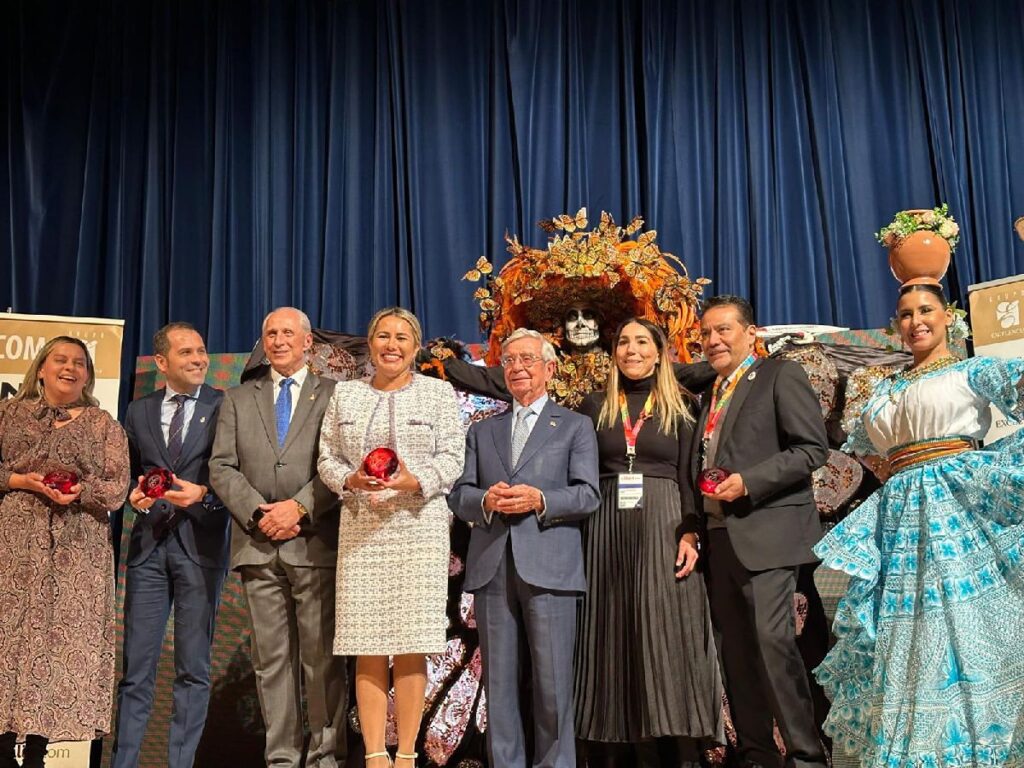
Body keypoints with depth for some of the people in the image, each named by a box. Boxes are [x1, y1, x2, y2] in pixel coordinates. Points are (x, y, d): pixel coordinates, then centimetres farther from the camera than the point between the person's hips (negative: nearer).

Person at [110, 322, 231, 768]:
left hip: (201, 543, -3)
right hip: (149, 542, 3)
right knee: (136, 664, 5)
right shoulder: (139, 411, 13)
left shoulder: (226, 407, 2)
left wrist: (202, 493, -15)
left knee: (193, 666, 4)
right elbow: (130, 473, 19)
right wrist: (133, 495, -2)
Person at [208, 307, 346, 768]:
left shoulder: (334, 396, 8)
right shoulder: (237, 399, 17)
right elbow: (221, 467, 7)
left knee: (322, 655, -1)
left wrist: (300, 507, -14)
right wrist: (258, 513, -7)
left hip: (315, 544, -3)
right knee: (271, 657, 6)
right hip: (258, 544, 3)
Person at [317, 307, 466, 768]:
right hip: (361, 530, 2)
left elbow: (452, 457, 1)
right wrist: (351, 480, -10)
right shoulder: (344, 394, 15)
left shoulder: (439, 392, 8)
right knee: (367, 648, -1)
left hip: (419, 527, -2)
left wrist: (415, 481, -16)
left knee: (411, 647, -2)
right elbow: (327, 458, 11)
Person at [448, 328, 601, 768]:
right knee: (498, 681, 6)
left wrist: (539, 499, -15)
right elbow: (458, 495, 11)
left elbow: (588, 496, 1)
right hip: (491, 567, 3)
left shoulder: (576, 426, 11)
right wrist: (486, 500, -10)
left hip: (549, 565, -3)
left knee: (552, 682, -2)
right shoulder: (482, 431, 20)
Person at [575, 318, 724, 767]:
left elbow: (690, 477, 2)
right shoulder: (595, 407, 11)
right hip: (608, 532, 2)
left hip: (663, 529, -1)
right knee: (616, 642, 2)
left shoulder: (680, 407, 7)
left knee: (666, 639, -5)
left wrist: (689, 533, -11)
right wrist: (575, 539, 1)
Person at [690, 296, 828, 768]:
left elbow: (814, 447, -10)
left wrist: (748, 482, -18)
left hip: (766, 533, -7)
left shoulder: (781, 375, 0)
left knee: (772, 639, -14)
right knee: (735, 649, 7)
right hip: (717, 538, 7)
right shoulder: (708, 394, 21)